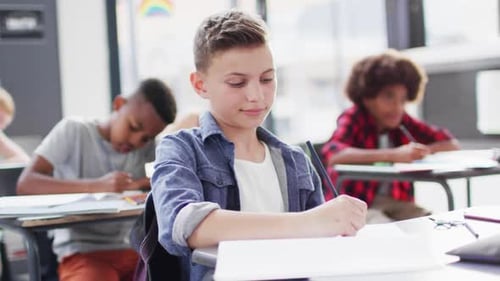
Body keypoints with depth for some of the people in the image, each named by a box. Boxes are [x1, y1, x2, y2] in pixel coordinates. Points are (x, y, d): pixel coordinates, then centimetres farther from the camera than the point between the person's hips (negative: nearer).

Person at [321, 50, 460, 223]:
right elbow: (332, 154, -30)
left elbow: (451, 143, 9)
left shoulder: (403, 122, 6)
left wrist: (422, 151, -14)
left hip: (397, 204, 6)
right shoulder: (353, 119, -9)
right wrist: (394, 155, -37)